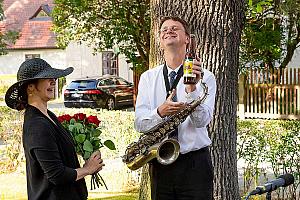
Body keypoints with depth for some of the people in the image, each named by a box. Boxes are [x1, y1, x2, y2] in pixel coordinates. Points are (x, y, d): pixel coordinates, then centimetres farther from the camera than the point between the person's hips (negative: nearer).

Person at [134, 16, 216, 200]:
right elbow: (140, 124, -1)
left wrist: (191, 89, -26)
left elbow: (202, 121, -12)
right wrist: (160, 112, -21)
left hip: (195, 164, -2)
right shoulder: (148, 78, 7)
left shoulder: (205, 76, -1)